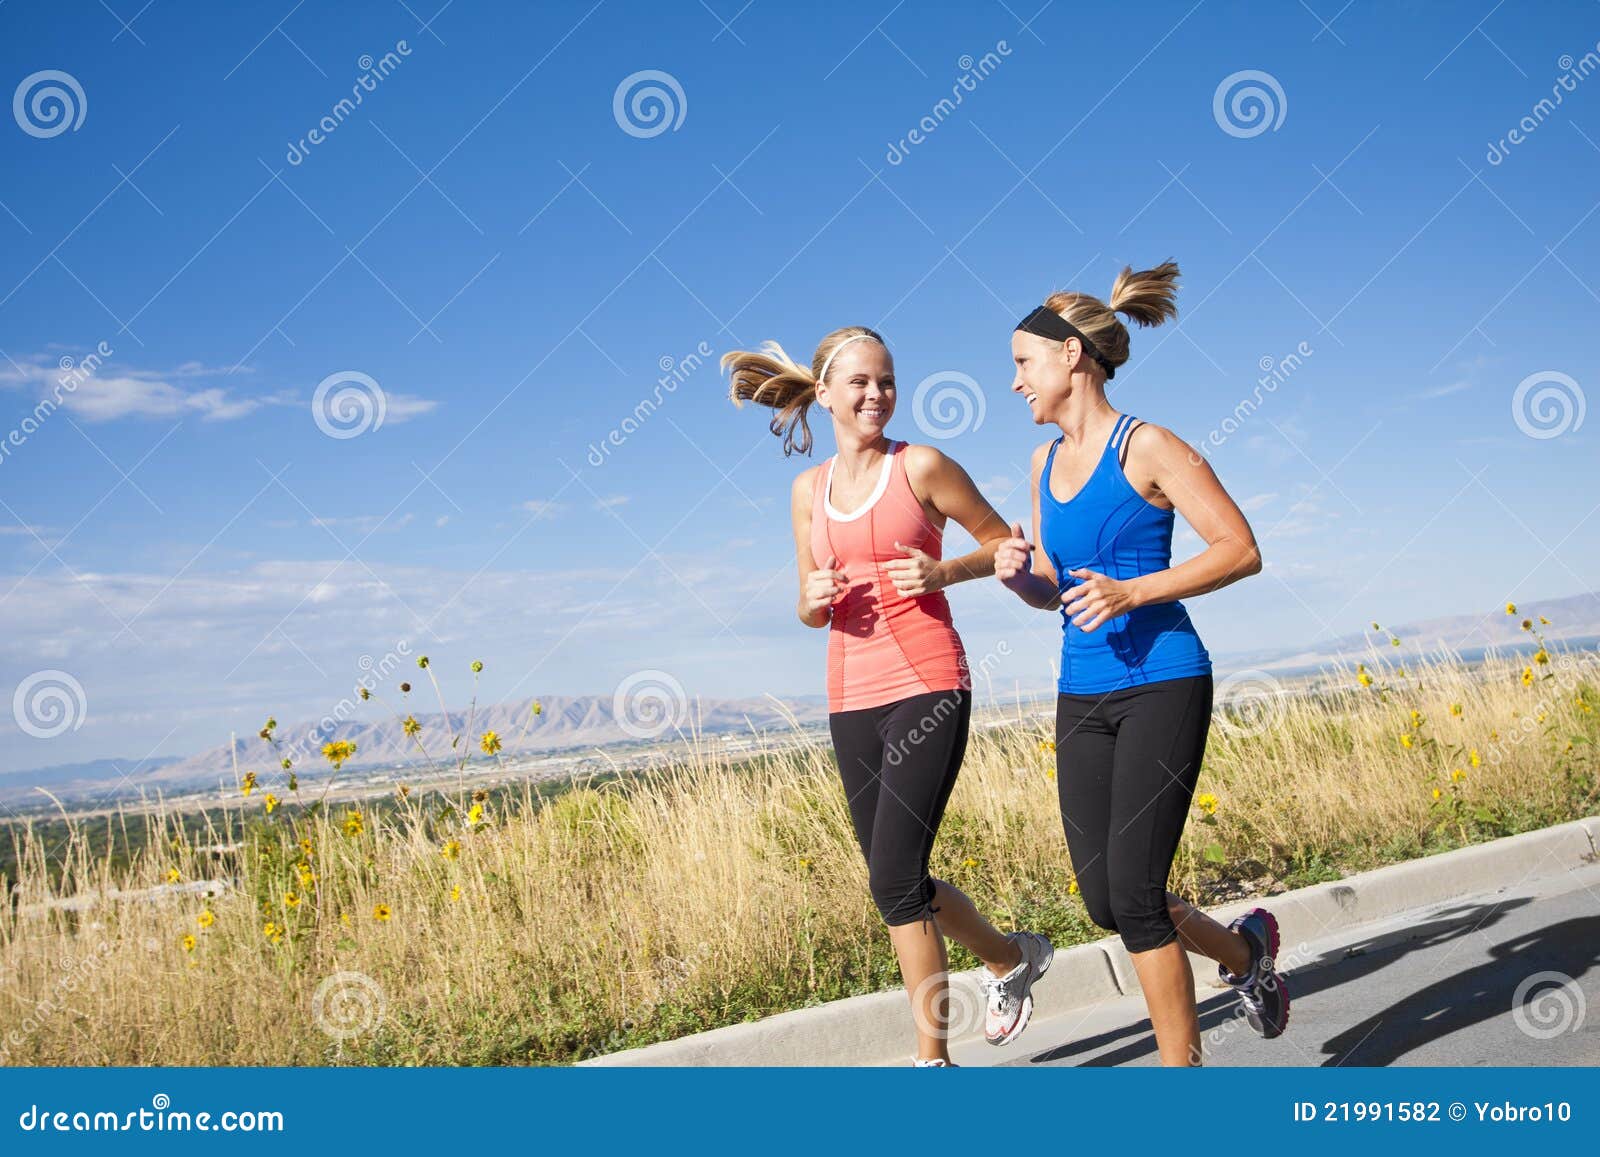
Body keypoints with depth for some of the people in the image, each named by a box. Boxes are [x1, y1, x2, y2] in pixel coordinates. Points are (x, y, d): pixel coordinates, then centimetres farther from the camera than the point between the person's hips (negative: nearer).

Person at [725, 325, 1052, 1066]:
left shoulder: (920, 467, -1)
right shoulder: (808, 490, 12)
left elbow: (1002, 544, 7)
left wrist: (943, 572, -11)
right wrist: (814, 599, -4)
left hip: (927, 687, -5)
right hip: (852, 699, 6)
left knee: (894, 878, -11)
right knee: (897, 880, 9)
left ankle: (933, 1056, 5)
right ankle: (1012, 957, 35)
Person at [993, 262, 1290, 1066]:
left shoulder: (1147, 448, -8)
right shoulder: (1045, 462, 12)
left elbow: (1241, 550, -9)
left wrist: (1131, 592, -19)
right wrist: (1017, 573, -4)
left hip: (1161, 684, -7)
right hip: (1081, 697, 7)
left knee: (1133, 893, -10)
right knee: (1104, 901, 7)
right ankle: (1244, 950, 35)